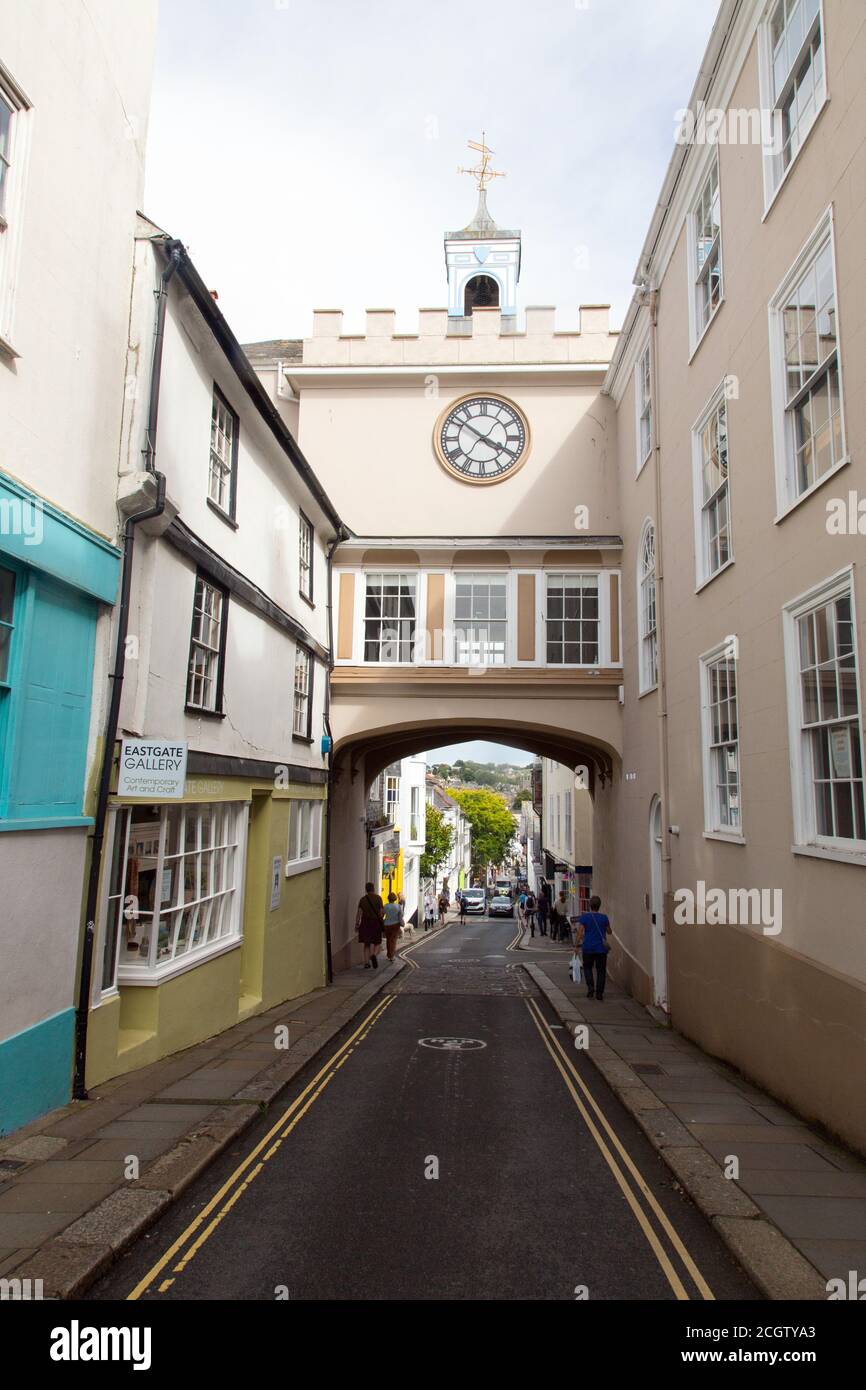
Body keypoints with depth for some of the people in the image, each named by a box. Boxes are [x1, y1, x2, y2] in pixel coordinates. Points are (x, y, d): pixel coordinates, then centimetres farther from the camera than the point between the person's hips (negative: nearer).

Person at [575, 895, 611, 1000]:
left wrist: (576, 945, -6)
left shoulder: (584, 917, -6)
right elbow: (609, 932, 14)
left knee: (588, 968, 17)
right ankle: (599, 993, 8)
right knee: (601, 970, 9)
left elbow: (579, 932, -11)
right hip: (601, 948, 1)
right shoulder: (604, 917, -1)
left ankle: (590, 987, 0)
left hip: (588, 948, -1)